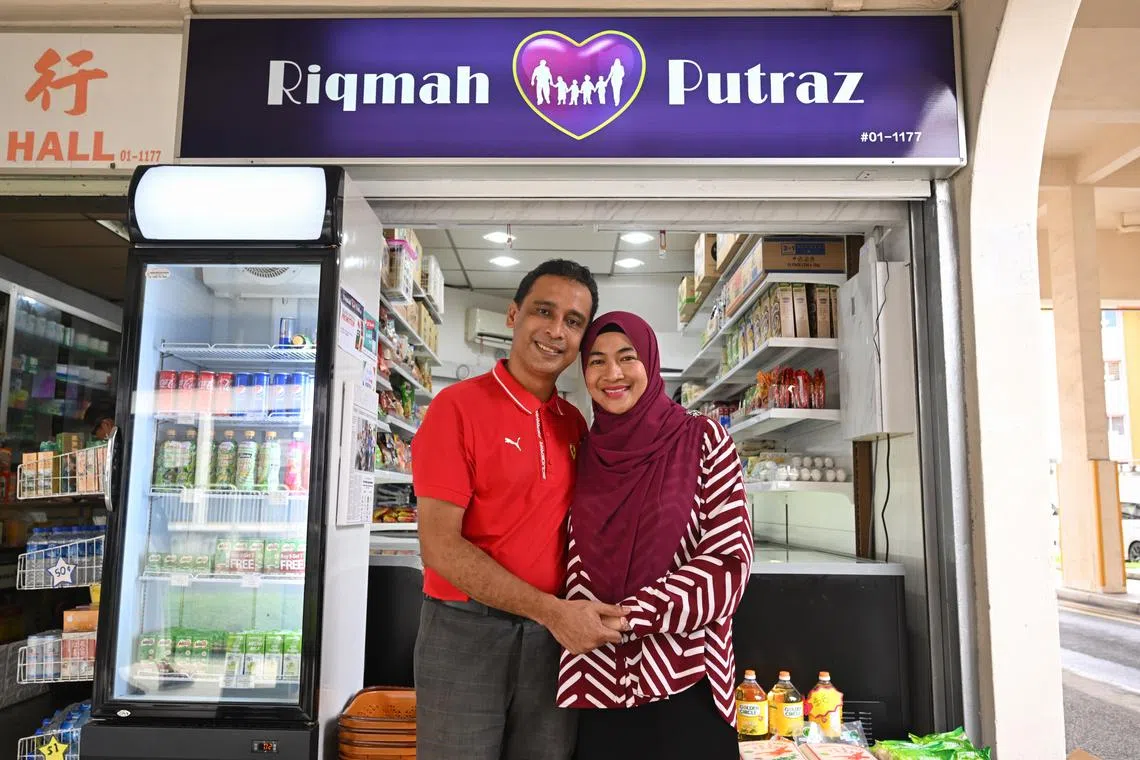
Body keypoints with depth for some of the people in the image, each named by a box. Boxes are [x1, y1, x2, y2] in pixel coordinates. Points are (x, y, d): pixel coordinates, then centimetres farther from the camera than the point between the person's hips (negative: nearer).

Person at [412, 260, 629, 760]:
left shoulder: (575, 423, 7)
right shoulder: (458, 406, -11)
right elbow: (440, 546, -16)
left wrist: (580, 611, -1)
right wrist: (551, 610, -19)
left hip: (555, 636, 5)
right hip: (466, 630, -5)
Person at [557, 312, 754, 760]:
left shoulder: (702, 440, -4)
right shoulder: (584, 455, 6)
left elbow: (730, 562, -10)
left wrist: (630, 614, -16)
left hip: (685, 679, -3)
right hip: (598, 681, 3)